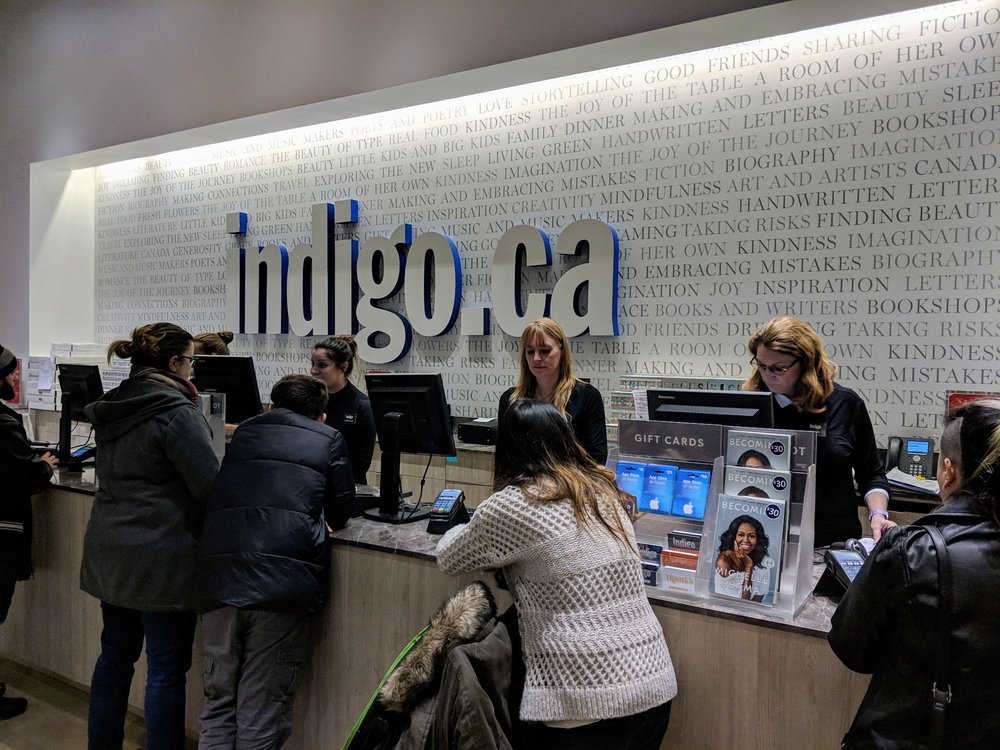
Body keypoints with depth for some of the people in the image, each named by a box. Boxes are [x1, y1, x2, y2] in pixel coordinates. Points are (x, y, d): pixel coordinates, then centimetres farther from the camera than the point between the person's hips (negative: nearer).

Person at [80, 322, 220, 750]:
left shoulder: (111, 409, 8)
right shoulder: (177, 413, -18)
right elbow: (210, 487, -21)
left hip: (110, 550, 9)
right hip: (160, 558, -8)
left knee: (115, 655, 20)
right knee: (166, 669, 3)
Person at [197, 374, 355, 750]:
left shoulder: (243, 432, 20)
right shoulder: (328, 440, 10)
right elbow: (340, 516, 14)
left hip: (220, 576, 4)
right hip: (282, 583, -3)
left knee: (218, 703, 17)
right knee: (261, 717, 7)